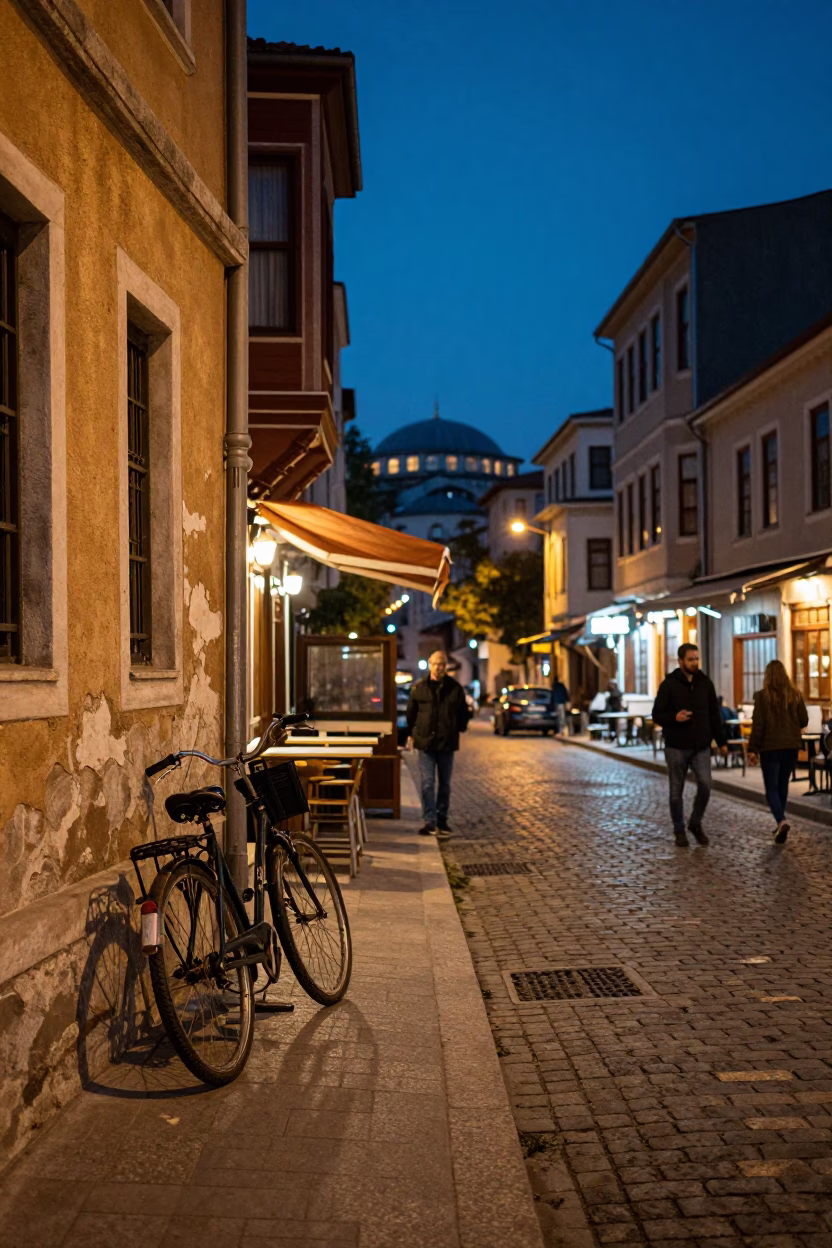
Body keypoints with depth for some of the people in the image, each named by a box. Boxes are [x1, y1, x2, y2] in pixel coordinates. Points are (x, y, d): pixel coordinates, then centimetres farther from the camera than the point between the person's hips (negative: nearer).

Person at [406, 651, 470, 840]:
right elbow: (411, 713, 10)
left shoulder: (455, 688, 0)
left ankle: (441, 819, 22)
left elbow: (463, 713, 12)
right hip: (425, 742, -1)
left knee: (445, 784, 11)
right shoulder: (418, 688, 0)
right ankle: (429, 822, -4)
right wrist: (411, 734, 11)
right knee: (427, 784, -6)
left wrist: (458, 730, 8)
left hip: (447, 743, 1)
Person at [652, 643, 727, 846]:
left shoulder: (705, 683, 5)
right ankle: (679, 831, 20)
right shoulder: (669, 685, -4)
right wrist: (674, 717, -24)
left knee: (705, 785, -11)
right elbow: (657, 715, -4)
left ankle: (696, 823, 12)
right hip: (676, 747, -2)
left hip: (701, 747, 2)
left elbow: (714, 715, 10)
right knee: (676, 791, 5)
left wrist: (721, 742, 6)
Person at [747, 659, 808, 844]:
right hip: (791, 746, 4)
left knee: (771, 788, 1)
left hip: (770, 747, -4)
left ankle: (782, 821, -20)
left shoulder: (763, 696, -10)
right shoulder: (795, 694, 0)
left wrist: (753, 749, -6)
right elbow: (804, 720, 5)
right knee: (783, 784, 17)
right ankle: (780, 823, 21)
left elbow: (758, 725, -11)